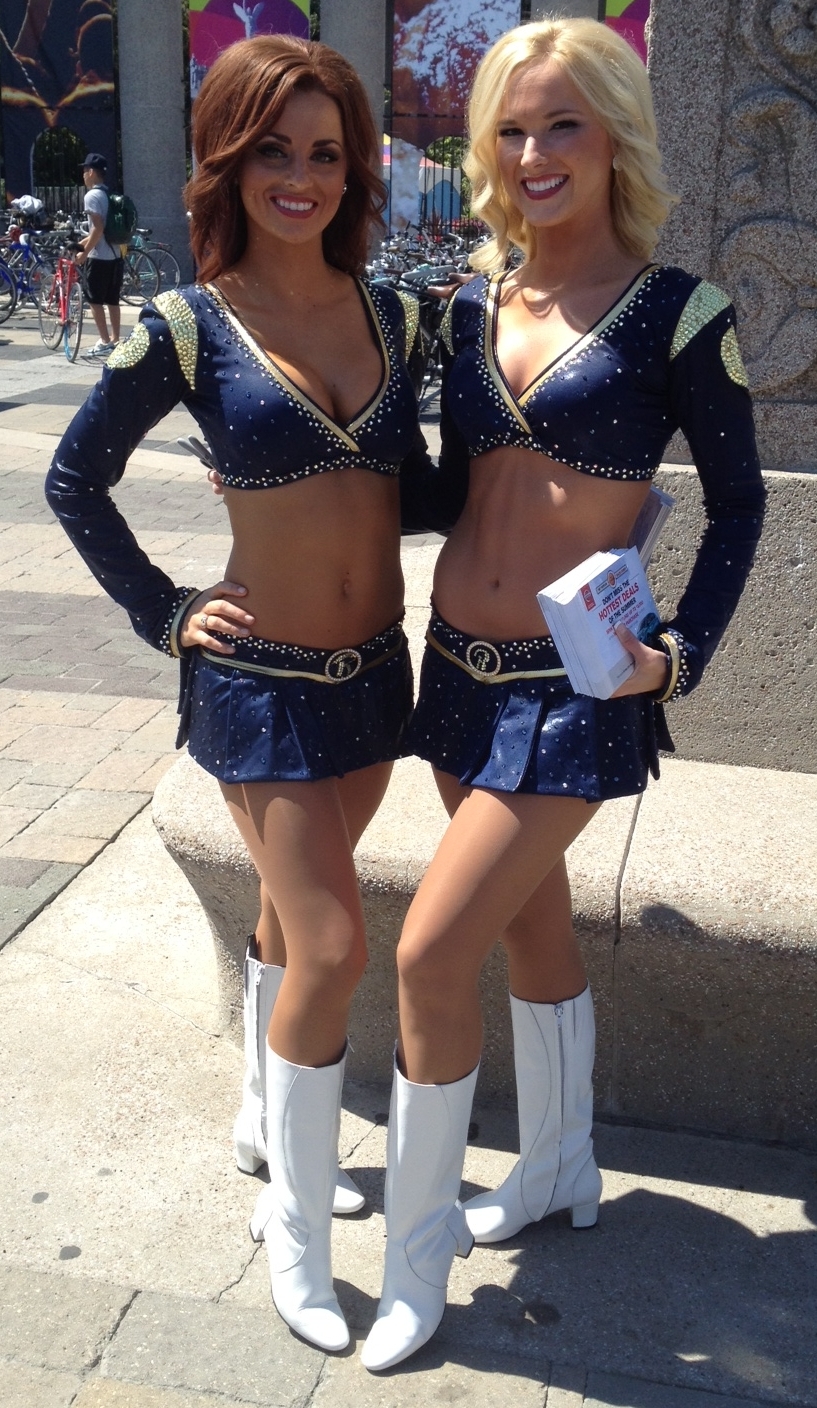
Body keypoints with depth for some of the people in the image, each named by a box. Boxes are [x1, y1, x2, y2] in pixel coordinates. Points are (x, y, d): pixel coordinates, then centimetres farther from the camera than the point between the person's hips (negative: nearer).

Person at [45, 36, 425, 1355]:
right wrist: (166, 613, -3)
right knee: (331, 945, -7)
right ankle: (296, 1227, 15)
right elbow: (74, 481, 0)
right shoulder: (189, 327, -9)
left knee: (295, 914, 20)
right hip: (261, 684, -5)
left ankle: (267, 1122, 43)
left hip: (375, 669, 5)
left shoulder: (391, 314, 4)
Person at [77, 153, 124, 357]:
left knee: (95, 301, -1)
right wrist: (82, 242, 26)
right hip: (115, 255, 8)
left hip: (99, 257, -8)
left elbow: (98, 229, -21)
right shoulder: (109, 195, 14)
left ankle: (105, 342, -3)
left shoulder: (92, 196, -12)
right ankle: (115, 340, 15)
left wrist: (84, 253, -14)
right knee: (112, 300, 12)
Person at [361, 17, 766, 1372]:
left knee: (433, 950, -7)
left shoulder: (674, 313, -9)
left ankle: (416, 1250, 16)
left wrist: (680, 649, -13)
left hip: (575, 690, -6)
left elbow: (738, 502, -1)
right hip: (461, 668, 6)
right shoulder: (472, 304, 6)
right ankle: (559, 1170, 42)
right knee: (531, 919, 20)